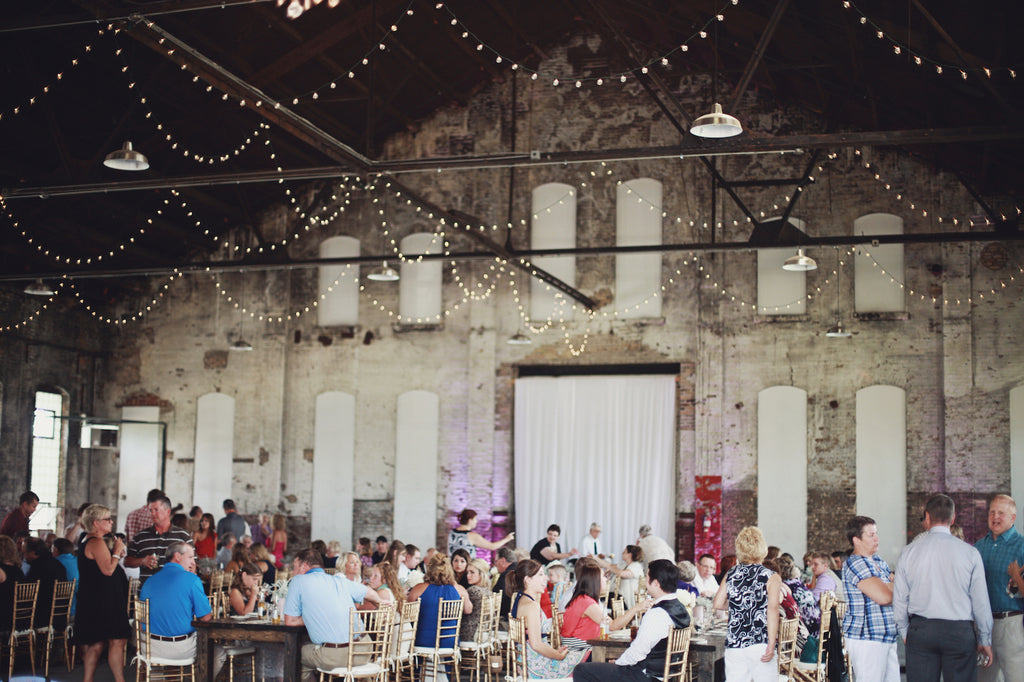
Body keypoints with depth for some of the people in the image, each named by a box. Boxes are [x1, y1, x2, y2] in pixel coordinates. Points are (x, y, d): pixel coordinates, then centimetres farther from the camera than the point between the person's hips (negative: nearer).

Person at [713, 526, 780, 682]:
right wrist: (771, 645, -15)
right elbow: (772, 609, -12)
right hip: (760, 644, -3)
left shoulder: (730, 575, 7)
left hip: (734, 645, 3)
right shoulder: (771, 577, -2)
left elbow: (717, 604, 6)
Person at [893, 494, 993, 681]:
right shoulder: (969, 553, -3)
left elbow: (899, 599, 4)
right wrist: (985, 641, 11)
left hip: (920, 630, 2)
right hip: (960, 631, -1)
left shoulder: (909, 552, 1)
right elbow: (981, 602, 0)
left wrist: (905, 632, 18)